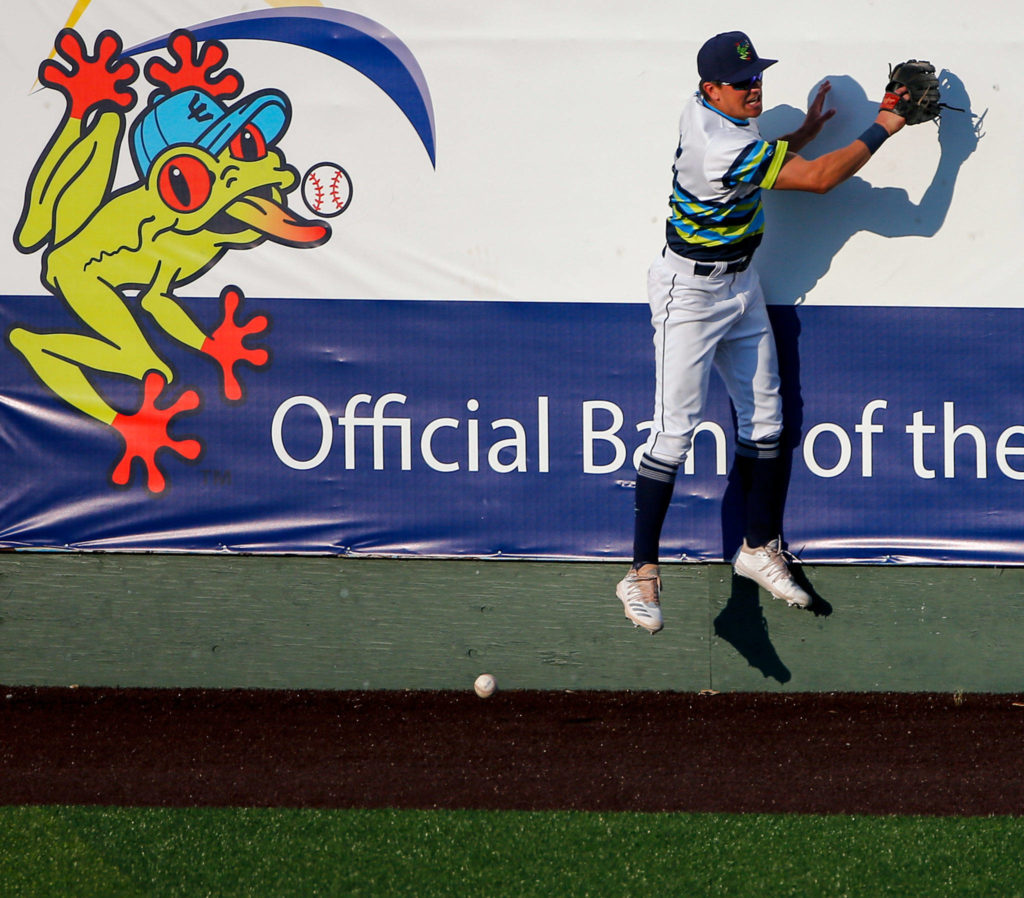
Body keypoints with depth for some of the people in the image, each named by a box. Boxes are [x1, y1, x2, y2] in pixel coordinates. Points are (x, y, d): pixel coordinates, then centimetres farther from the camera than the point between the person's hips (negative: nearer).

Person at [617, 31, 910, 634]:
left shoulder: (705, 111, -2)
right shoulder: (726, 150, -30)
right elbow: (819, 179, -25)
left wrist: (806, 132, 10)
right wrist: (883, 129, -17)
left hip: (741, 285, 10)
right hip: (691, 294, -10)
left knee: (764, 419, 13)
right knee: (676, 430, -11)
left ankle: (759, 547, 26)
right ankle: (643, 573, -9)